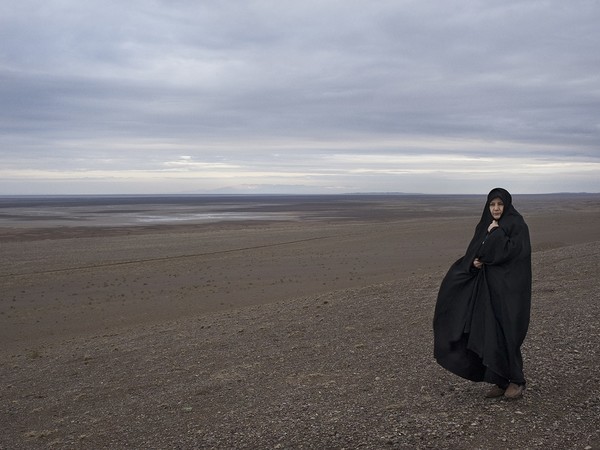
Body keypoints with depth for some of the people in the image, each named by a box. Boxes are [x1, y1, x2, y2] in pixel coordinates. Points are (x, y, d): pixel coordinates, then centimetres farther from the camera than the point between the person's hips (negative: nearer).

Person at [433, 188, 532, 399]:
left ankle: (516, 380, 10)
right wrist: (475, 262, -11)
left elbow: (514, 251, -20)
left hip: (509, 288, -6)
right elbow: (473, 252, 10)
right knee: (487, 332, 4)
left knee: (505, 333, -6)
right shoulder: (484, 226, 12)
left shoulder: (518, 225, -6)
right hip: (487, 287, 6)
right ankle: (501, 381, 15)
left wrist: (496, 233, -15)